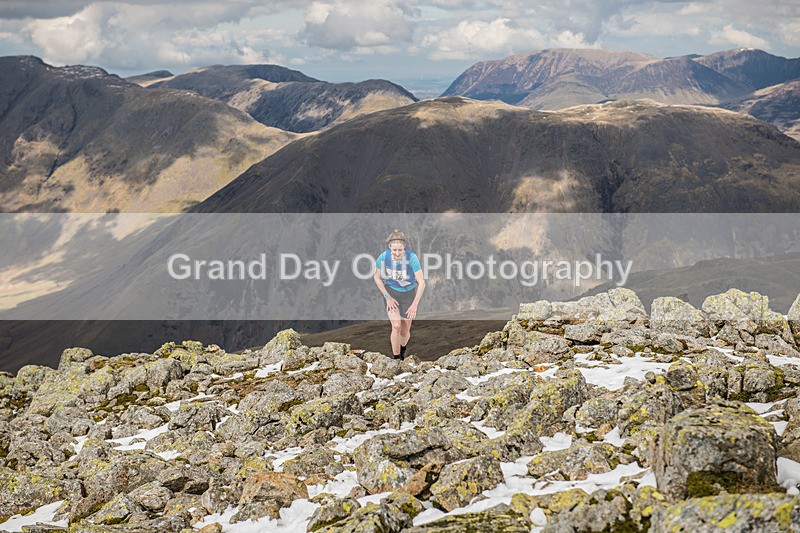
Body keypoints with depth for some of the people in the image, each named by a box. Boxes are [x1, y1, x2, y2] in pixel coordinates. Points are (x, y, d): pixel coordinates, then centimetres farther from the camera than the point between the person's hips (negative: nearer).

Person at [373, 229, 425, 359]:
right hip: (391, 291, 0)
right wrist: (387, 297, -7)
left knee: (405, 331, 6)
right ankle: (396, 358, 1)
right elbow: (377, 277, -3)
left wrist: (414, 305, -26)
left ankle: (402, 350, 41)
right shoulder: (383, 257, -20)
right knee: (396, 326, -17)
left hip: (409, 294, 0)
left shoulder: (411, 257, -27)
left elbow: (421, 282, -23)